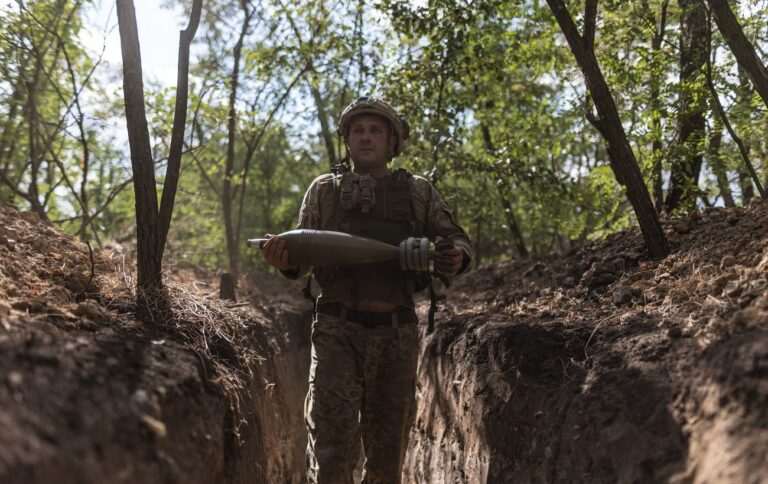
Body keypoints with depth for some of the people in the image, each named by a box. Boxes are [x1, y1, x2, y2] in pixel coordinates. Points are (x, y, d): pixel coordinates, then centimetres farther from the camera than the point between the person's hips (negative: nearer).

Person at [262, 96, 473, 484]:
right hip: (337, 329, -1)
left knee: (388, 444, 9)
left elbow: (455, 238, 11)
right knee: (332, 443, -11)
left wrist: (456, 257, -14)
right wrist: (284, 259, -11)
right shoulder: (324, 190, 14)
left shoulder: (418, 192, 13)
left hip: (396, 333, 1)